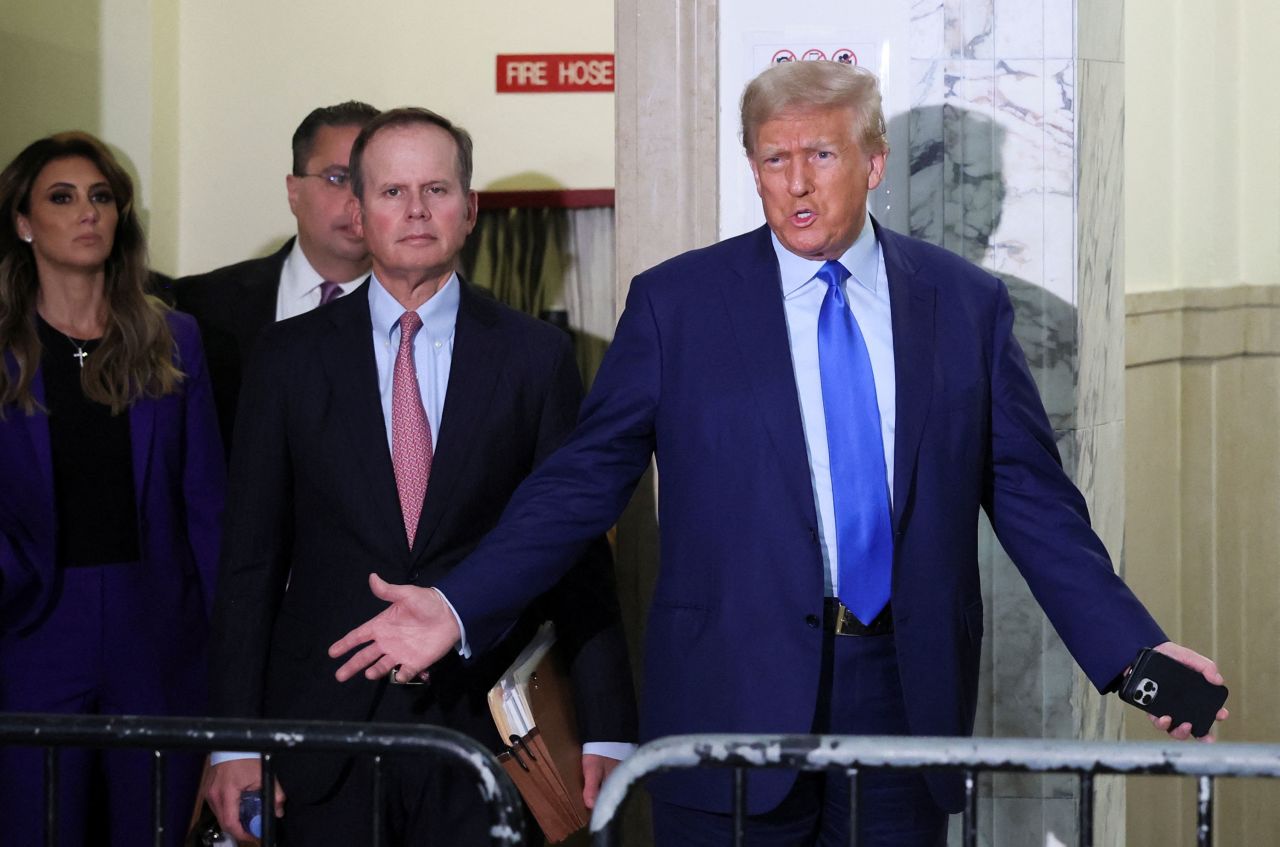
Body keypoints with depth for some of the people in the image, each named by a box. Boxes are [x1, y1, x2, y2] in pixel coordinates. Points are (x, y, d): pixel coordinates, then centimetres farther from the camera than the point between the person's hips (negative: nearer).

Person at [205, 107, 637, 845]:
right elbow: (251, 558, 4)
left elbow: (579, 554, 2)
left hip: (483, 724, 0)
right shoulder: (292, 356, 4)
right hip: (323, 729, 1)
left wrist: (604, 735, -3)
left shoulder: (536, 356, 2)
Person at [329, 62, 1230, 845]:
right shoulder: (676, 302, 2)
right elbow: (584, 479, 1)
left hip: (907, 694, 2)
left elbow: (1031, 496, 7)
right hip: (733, 695, -1)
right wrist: (459, 606, -9)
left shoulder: (967, 304, 6)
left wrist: (1134, 650, -2)